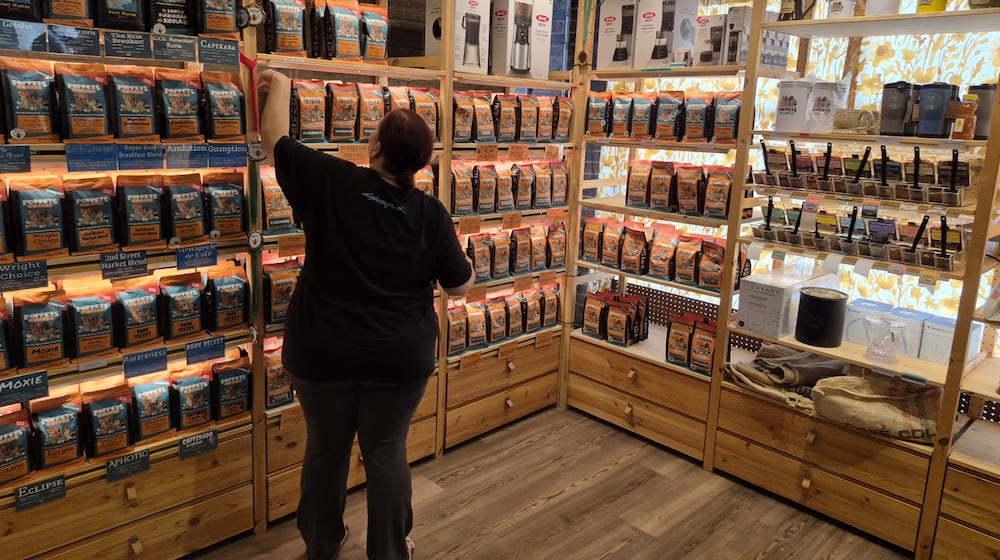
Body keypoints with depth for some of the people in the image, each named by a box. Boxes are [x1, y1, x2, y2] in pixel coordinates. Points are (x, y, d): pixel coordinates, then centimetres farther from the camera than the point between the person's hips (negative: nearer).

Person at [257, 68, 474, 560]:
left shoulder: (330, 182, -10)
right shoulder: (430, 213, -8)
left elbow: (275, 141, 3)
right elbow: (460, 285, -1)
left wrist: (280, 87, 18)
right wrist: (444, 257, 19)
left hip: (322, 351, 0)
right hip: (399, 356, 0)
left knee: (325, 449, 17)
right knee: (386, 450, 14)